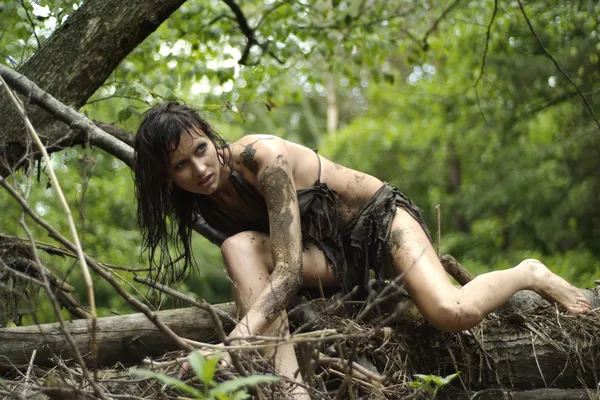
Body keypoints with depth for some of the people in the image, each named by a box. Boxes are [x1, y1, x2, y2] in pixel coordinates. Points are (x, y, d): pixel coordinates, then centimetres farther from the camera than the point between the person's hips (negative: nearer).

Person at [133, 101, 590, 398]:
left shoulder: (260, 157, -29)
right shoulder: (206, 198, -8)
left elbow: (288, 270, -35)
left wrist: (235, 340, -47)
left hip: (379, 217, -5)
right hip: (331, 252, 5)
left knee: (453, 313, -31)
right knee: (238, 247, -25)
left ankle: (530, 274, 3)